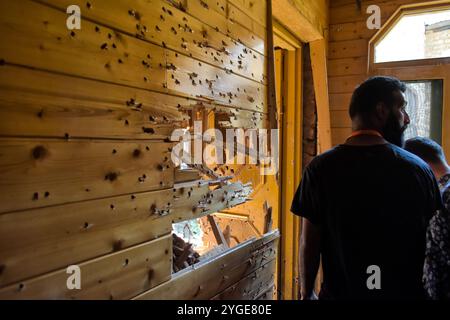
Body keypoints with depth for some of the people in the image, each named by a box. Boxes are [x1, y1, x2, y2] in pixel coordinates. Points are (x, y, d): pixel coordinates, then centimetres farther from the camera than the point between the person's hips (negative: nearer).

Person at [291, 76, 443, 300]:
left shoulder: (320, 168, -13)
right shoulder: (419, 169, -9)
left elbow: (309, 243, -10)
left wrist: (306, 293, 4)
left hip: (339, 292, 0)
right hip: (405, 293, 1)